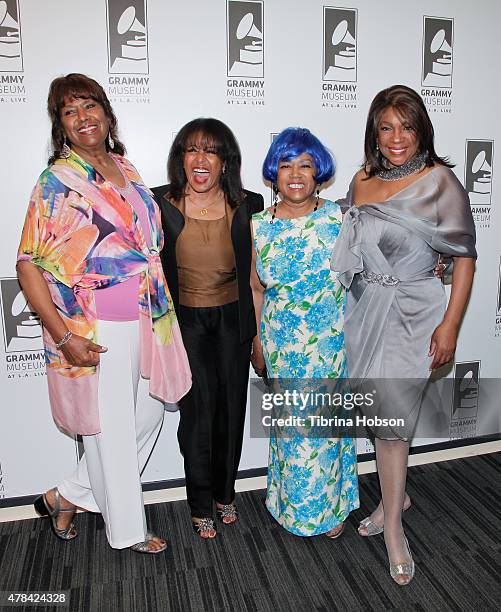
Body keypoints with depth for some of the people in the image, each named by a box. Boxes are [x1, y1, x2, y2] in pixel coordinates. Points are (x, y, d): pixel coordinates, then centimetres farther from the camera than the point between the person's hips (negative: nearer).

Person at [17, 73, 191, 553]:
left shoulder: (125, 170, 10)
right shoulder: (57, 181, -10)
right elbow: (28, 265, -12)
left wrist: (161, 312, 16)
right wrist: (63, 336, -20)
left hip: (146, 323, 7)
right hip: (96, 334, -7)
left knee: (148, 416, 18)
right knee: (112, 433, 9)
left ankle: (66, 497, 37)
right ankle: (127, 531, 33)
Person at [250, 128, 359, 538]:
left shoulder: (338, 218, -7)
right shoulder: (259, 226, -3)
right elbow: (256, 289, 6)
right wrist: (257, 344, 8)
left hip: (331, 344, 0)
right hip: (282, 345, 1)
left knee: (326, 423, 11)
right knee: (290, 425, 12)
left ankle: (332, 505, 36)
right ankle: (293, 504, 36)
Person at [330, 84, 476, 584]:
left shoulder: (440, 182, -8)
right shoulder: (361, 180, 7)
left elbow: (465, 256, -7)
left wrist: (450, 324, -13)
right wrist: (351, 306, 12)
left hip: (411, 313, -5)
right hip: (364, 312, 5)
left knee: (390, 417, -2)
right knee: (379, 411, 13)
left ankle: (392, 525, 18)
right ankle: (396, 494, 37)